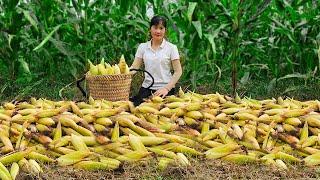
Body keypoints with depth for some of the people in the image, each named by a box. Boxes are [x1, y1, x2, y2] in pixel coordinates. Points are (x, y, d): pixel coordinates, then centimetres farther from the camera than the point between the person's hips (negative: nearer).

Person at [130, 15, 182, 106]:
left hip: (165, 89, -2)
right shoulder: (142, 47, 10)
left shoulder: (171, 48, 0)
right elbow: (134, 67, 3)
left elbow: (178, 71, -2)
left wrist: (167, 88, -14)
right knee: (136, 105, -22)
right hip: (146, 88, 2)